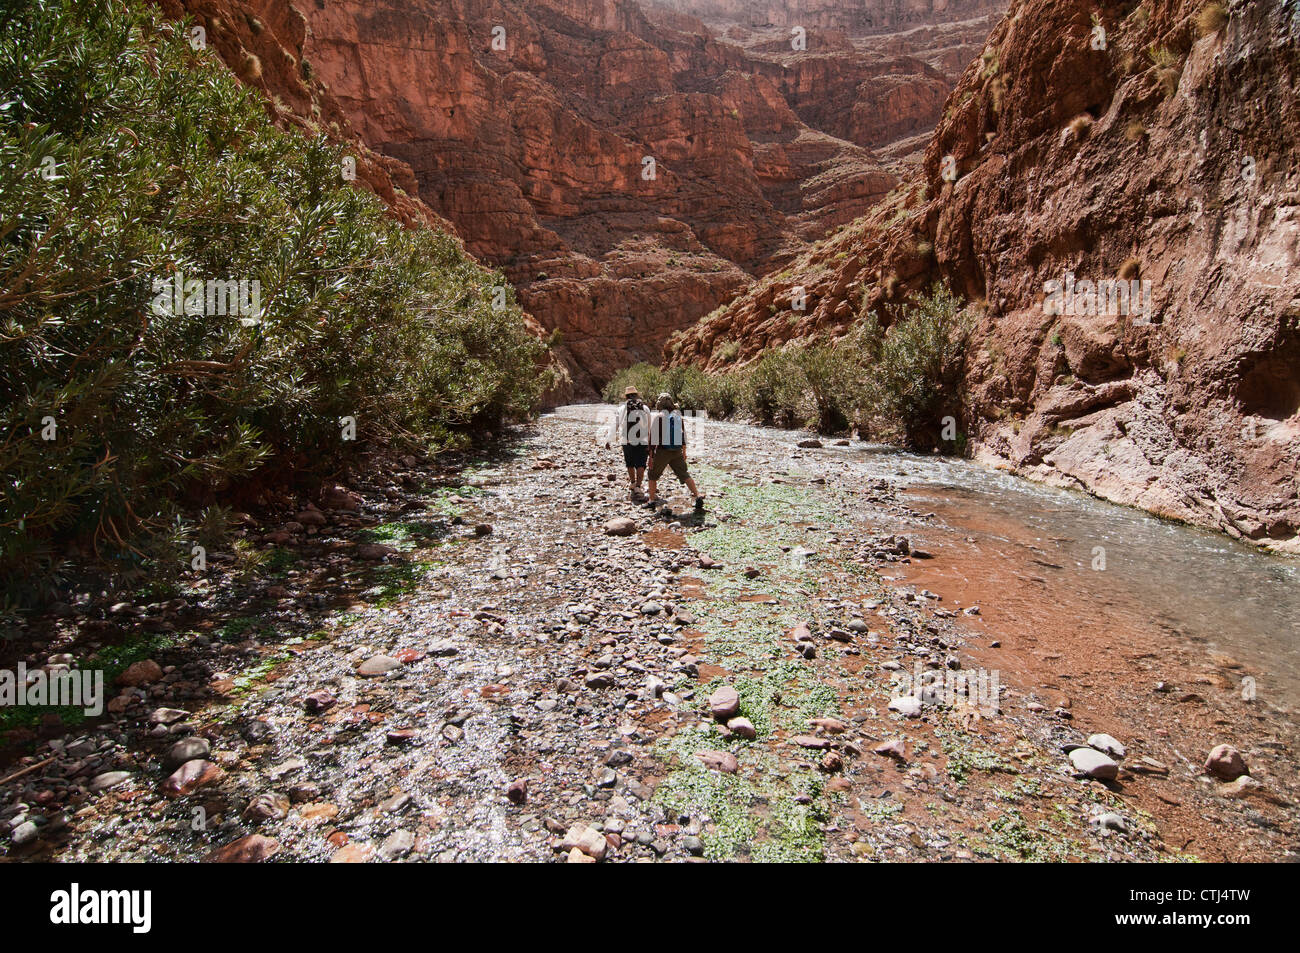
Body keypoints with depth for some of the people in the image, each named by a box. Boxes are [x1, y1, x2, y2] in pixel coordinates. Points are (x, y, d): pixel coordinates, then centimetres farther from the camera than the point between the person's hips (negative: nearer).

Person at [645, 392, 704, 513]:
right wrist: (684, 452, 24)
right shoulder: (678, 416, 12)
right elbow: (683, 435, 16)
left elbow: (653, 437, -9)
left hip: (662, 451, -4)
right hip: (677, 451, 4)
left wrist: (651, 455, -7)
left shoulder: (657, 416, -5)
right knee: (685, 475, 8)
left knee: (653, 475, 13)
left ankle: (652, 501, 13)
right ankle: (698, 497, -3)